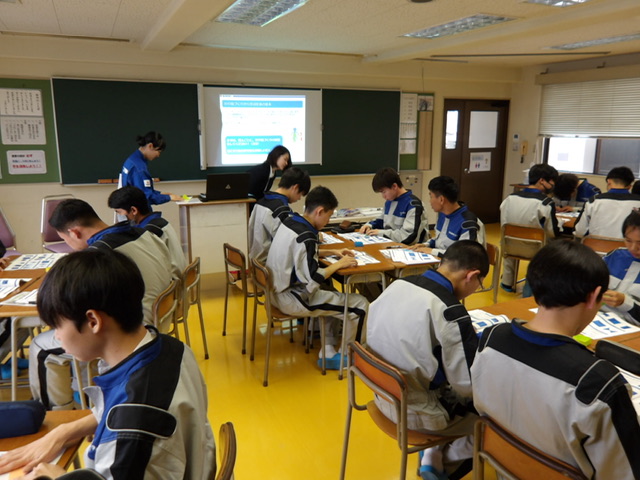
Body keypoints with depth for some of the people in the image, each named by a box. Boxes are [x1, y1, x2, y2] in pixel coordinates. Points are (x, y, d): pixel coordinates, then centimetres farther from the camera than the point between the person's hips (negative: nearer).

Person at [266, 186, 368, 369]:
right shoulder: (305, 237, -25)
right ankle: (347, 356, 16)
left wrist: (333, 252, 11)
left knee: (333, 295, 28)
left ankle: (328, 352, 23)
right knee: (360, 304, -3)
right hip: (293, 299, -10)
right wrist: (339, 264, -13)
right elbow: (313, 281, -27)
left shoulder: (289, 222, 2)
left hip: (280, 290, 10)